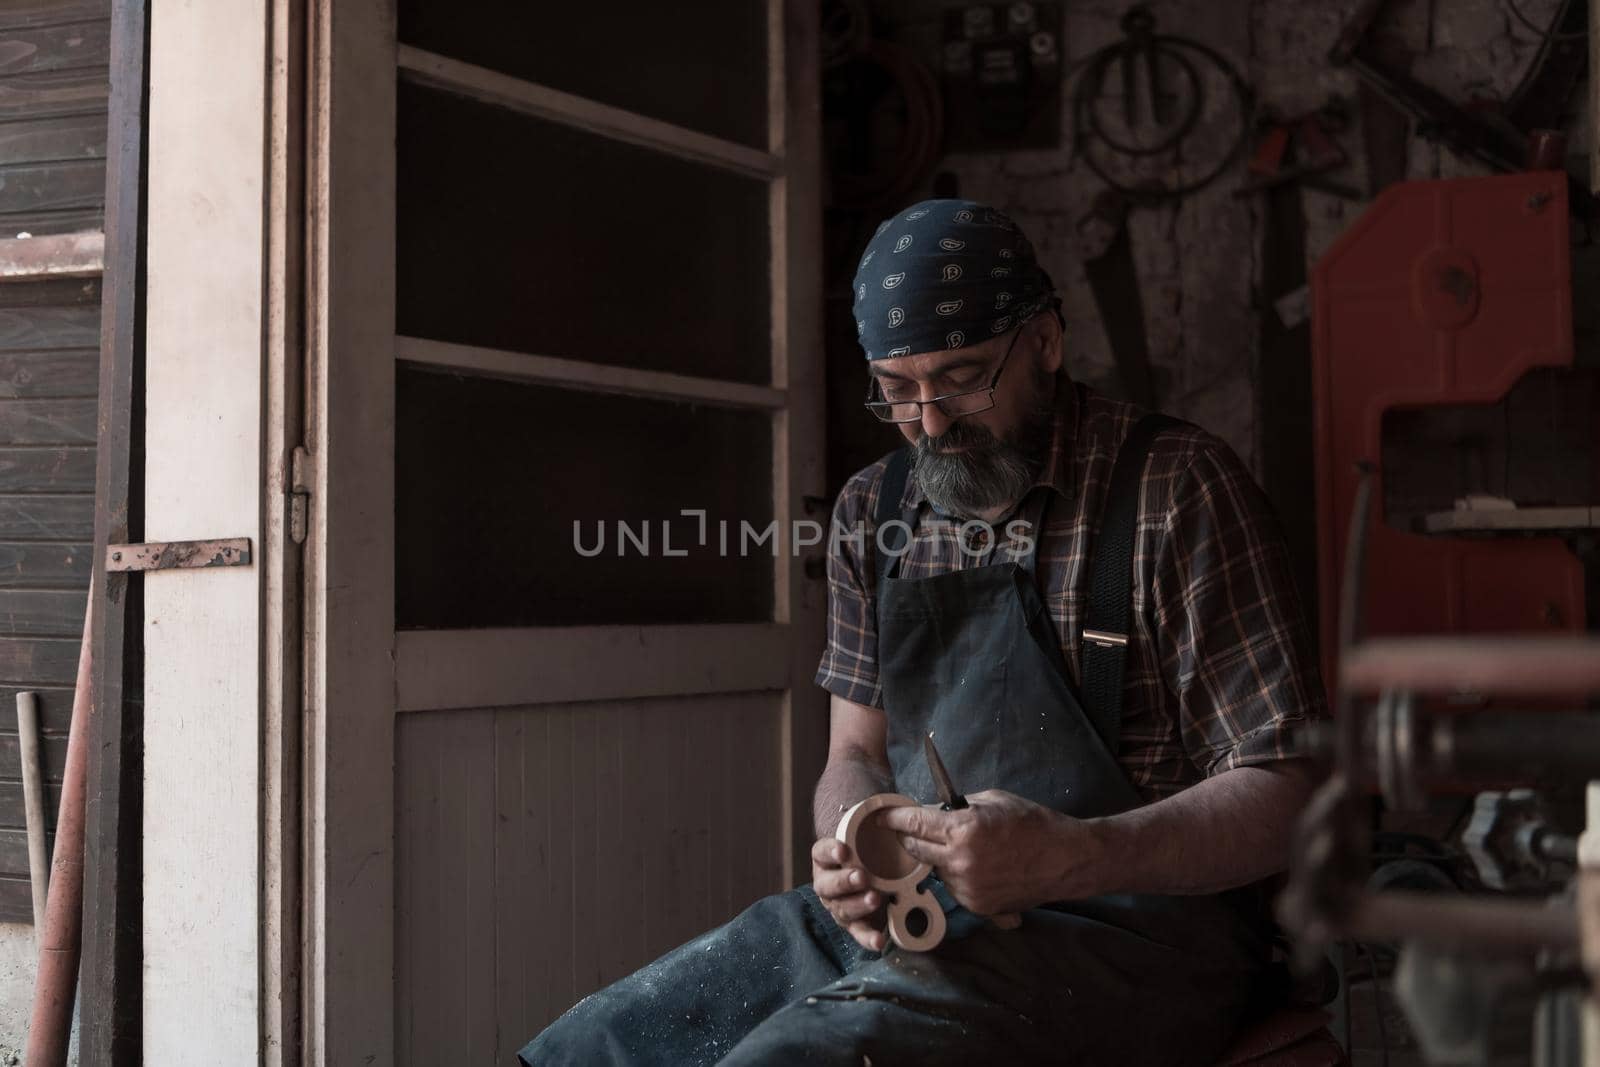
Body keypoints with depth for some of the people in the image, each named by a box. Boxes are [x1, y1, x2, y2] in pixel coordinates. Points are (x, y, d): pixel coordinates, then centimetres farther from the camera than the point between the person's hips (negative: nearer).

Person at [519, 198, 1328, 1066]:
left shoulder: (1176, 486, -7)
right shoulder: (873, 511, 11)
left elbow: (1280, 795, -10)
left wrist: (1071, 857, -28)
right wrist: (857, 857, -10)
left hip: (1128, 924, -6)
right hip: (901, 917, 6)